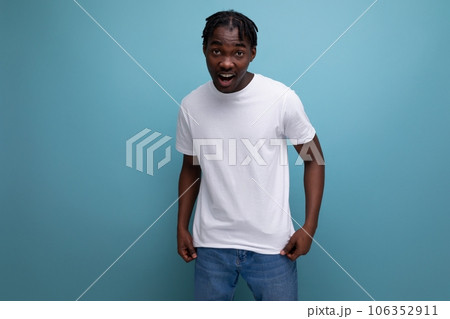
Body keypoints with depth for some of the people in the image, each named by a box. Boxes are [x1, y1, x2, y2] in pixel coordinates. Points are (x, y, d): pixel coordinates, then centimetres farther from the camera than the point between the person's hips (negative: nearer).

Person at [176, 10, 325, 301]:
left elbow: (313, 159, -2)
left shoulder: (282, 99, -12)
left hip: (271, 244, -2)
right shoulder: (191, 106, -2)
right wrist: (182, 226, 6)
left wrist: (310, 226, -8)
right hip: (211, 244, 3)